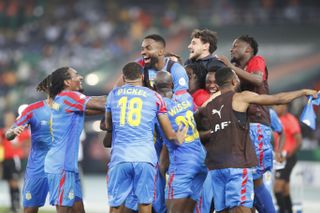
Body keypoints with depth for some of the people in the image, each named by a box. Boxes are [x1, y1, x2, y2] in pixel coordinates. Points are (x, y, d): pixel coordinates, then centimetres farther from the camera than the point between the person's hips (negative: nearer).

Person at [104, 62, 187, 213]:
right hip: (145, 158, 0)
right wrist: (178, 139, 34)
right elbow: (170, 135, 13)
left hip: (120, 157, 1)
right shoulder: (154, 97, 9)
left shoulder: (113, 94, 12)